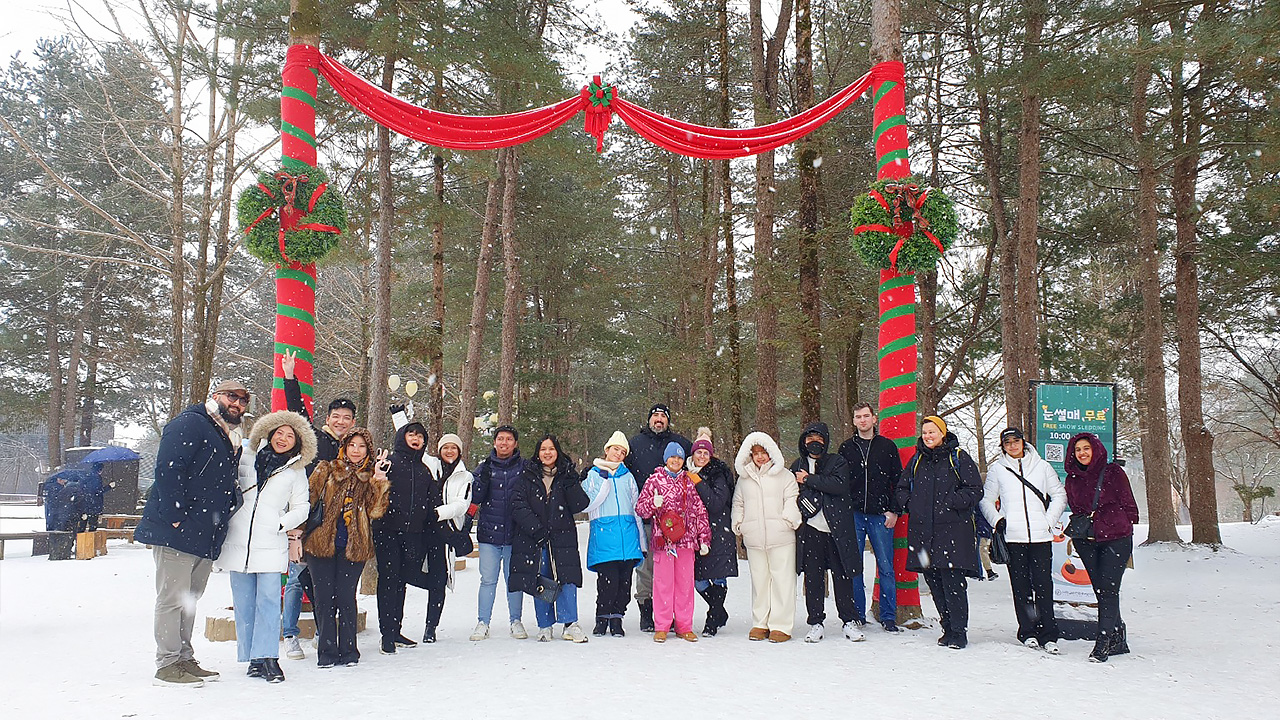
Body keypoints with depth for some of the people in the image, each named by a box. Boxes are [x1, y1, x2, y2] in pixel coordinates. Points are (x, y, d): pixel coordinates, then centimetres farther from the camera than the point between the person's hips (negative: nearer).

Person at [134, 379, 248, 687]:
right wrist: (176, 516, -22)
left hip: (205, 537, 9)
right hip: (176, 532, -9)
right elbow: (167, 469, -19)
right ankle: (167, 664, 5)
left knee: (190, 598, 16)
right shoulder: (190, 424, -9)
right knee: (173, 598, -3)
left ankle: (184, 658, 25)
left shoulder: (232, 440, 19)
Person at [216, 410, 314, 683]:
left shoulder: (296, 470, 10)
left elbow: (302, 506, 12)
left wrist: (282, 524, -3)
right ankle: (253, 658, 11)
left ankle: (267, 657, -8)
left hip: (271, 544, -2)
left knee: (269, 600, -9)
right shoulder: (245, 457, 10)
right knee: (243, 602, 4)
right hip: (238, 542, 2)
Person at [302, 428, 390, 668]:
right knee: (325, 597, 0)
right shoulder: (326, 471, 7)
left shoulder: (372, 477, 9)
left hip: (354, 547, 0)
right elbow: (307, 501, 7)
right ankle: (327, 651, 10)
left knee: (346, 597, -2)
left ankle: (348, 650, 10)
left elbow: (376, 511, -4)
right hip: (321, 544, 0)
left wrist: (379, 479, -13)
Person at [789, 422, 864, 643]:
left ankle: (849, 621, 13)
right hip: (810, 528, 2)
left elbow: (840, 485, -12)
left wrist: (809, 480, -10)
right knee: (813, 577, 3)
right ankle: (815, 623, 11)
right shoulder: (798, 466, 15)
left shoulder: (838, 461, 6)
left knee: (842, 575, 2)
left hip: (836, 527, -2)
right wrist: (801, 502, -1)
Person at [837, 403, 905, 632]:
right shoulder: (846, 448, 11)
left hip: (881, 516, -1)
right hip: (853, 515, 1)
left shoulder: (887, 446, 7)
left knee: (885, 566, 0)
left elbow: (898, 481, 7)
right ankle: (857, 614, 12)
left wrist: (894, 510, -2)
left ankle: (888, 616, 10)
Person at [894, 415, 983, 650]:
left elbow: (975, 490, -3)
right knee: (934, 582, 7)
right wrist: (910, 504, 6)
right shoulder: (917, 460, 15)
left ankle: (959, 631, 0)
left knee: (953, 581, -9)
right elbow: (902, 488, 24)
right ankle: (948, 628, 18)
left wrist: (952, 503, -14)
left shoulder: (958, 458, 0)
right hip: (923, 530, 5)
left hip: (953, 529, -5)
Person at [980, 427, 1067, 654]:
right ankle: (1027, 632, 9)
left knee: (1043, 584, -4)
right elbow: (986, 499, 14)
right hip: (1012, 536, 0)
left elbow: (1059, 495, 15)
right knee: (1020, 585, 2)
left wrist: (1049, 521, 4)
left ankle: (1048, 635, 1)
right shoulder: (996, 469, 8)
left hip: (1040, 536, 0)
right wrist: (997, 520, -1)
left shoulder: (1042, 466, 9)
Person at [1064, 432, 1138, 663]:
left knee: (1108, 589, -11)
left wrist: (1122, 526, -6)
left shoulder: (1113, 472, -2)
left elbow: (1128, 505, 1)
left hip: (1116, 539, -4)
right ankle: (1117, 639, 18)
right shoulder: (1072, 479, 11)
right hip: (1087, 542, 5)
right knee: (1100, 590, 6)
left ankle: (1103, 641, -11)